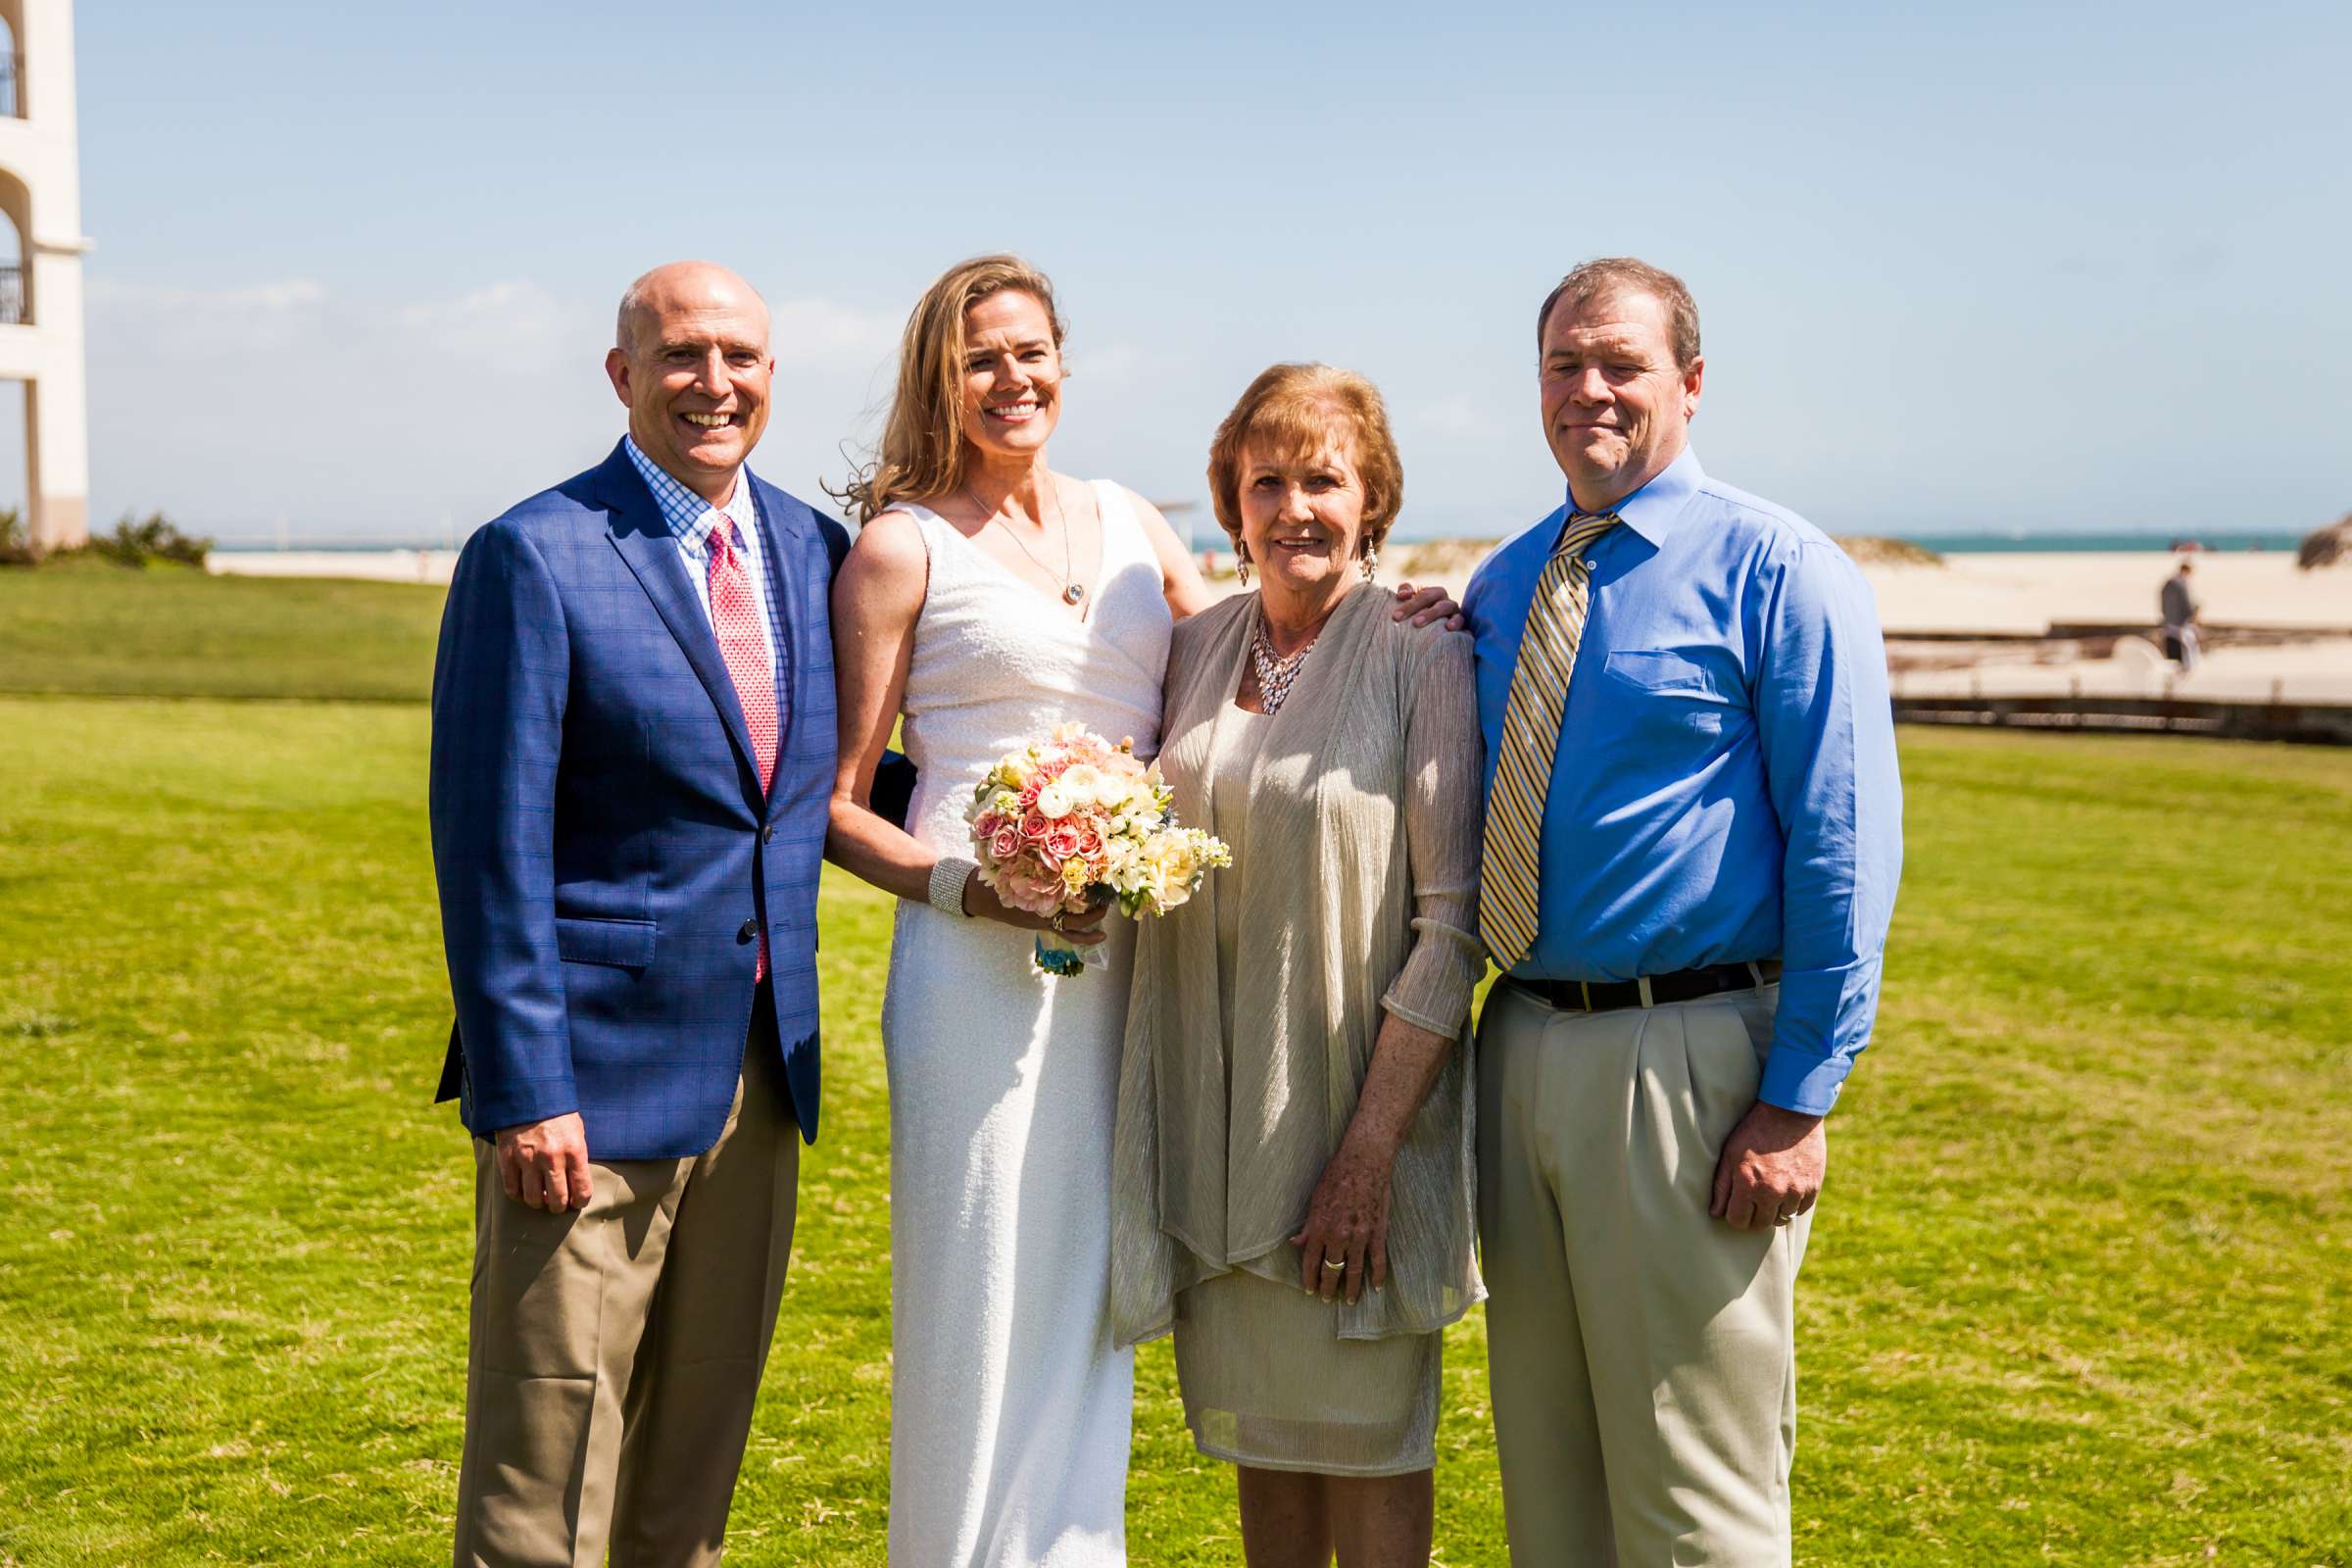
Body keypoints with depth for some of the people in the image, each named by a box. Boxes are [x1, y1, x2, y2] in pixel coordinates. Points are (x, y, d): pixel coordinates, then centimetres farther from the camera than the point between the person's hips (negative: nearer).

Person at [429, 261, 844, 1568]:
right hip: (594, 1082, -6)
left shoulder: (817, 553, 8)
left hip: (759, 1079, 6)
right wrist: (522, 1092, -16)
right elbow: (492, 848, -12)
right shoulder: (535, 558, -10)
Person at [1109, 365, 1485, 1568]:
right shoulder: (1195, 650, 7)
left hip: (1356, 1106, -5)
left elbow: (1453, 921, -14)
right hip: (1216, 1106, 5)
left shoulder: (1423, 657, -10)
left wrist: (1371, 1151, -18)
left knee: (1366, 1432, 6)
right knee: (1257, 1423, 14)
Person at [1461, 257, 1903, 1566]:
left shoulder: (1780, 570, -8)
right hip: (1520, 1049, 7)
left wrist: (1798, 1102, -17)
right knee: (1544, 1460, 17)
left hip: (1689, 1061, -6)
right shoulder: (1503, 585, 12)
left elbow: (1846, 850, -13)